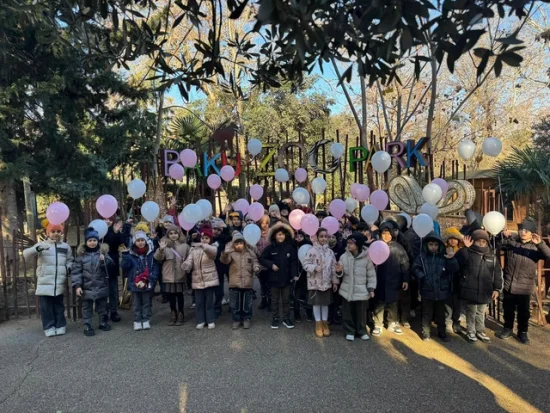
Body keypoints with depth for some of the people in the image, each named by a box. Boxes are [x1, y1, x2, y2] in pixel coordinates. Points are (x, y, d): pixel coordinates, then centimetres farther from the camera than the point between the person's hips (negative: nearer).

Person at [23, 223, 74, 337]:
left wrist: (68, 268, -1)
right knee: (46, 306, 2)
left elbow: (70, 260, 21)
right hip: (45, 282, -2)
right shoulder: (42, 244, 0)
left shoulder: (66, 246, 11)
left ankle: (60, 326, 19)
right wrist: (37, 249, -31)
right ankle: (49, 327, 13)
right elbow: (26, 254, -11)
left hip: (59, 282, 2)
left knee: (59, 305, 10)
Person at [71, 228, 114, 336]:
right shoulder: (81, 254, -3)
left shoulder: (103, 252, 0)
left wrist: (104, 260, -27)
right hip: (87, 288, -1)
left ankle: (103, 322, 30)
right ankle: (87, 326, 19)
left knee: (102, 307, 15)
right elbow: (76, 271, -4)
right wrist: (77, 285, -11)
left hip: (101, 287, 1)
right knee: (87, 308, 9)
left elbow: (111, 265, -7)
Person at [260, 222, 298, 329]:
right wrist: (271, 265, -16)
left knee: (286, 300, 12)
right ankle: (275, 319, 25)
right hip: (274, 278, 0)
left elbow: (294, 262, -5)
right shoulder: (270, 248, -7)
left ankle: (286, 319, 24)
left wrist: (294, 274, -14)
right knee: (275, 300, 12)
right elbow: (262, 259, -3)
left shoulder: (290, 247, -5)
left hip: (286, 278, 1)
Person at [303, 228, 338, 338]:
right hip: (315, 282, -3)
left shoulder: (330, 252, 3)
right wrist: (314, 268, -27)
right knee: (317, 302, 7)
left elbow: (333, 268, 7)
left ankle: (325, 323, 26)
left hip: (327, 282, 4)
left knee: (326, 303, 12)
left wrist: (335, 281, 6)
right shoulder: (312, 250, -11)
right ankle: (318, 324, 20)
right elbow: (305, 264, -11)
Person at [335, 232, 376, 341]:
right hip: (347, 290, 1)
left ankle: (362, 331, 30)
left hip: (361, 291, -1)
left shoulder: (366, 257, -8)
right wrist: (339, 271, -24)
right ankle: (350, 331, 27)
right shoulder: (344, 256, -5)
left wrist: (371, 288, -4)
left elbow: (371, 274, -1)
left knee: (361, 313, 11)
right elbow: (341, 274, -1)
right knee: (348, 313, 10)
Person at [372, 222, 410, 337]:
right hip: (380, 281, -1)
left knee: (393, 303, 15)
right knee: (379, 303, 7)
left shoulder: (397, 247, 1)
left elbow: (404, 264, 1)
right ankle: (378, 325, 19)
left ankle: (392, 323, 31)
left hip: (394, 281, 2)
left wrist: (405, 279, -3)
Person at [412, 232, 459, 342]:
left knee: (440, 313, 17)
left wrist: (451, 259, -27)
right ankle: (426, 332, 24)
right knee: (427, 313, 11)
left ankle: (442, 332, 33)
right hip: (427, 291, -1)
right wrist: (422, 277, -22)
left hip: (441, 291, 1)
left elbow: (454, 270, -9)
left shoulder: (444, 256, -1)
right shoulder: (422, 257, -5)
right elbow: (415, 269, -6)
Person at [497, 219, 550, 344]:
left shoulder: (536, 247, -5)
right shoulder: (510, 241, -1)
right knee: (508, 309, 16)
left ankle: (522, 332, 32)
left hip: (525, 287, -1)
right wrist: (502, 235, -20)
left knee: (523, 311, 13)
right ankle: (508, 328, 34)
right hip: (508, 284, 1)